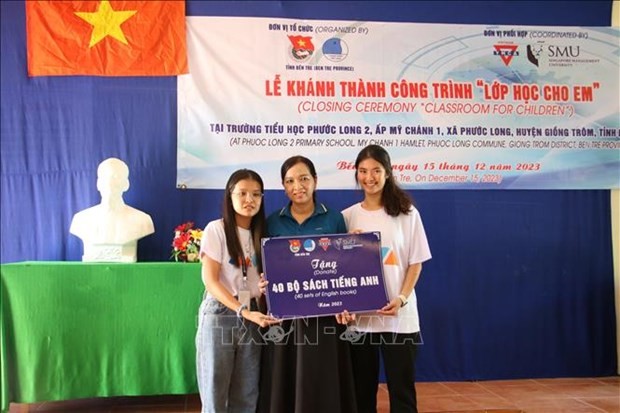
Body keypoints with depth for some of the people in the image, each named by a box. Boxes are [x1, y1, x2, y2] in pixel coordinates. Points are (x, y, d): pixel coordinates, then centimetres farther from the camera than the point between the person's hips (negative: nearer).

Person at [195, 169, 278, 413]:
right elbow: (210, 280, -12)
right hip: (220, 315, -4)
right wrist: (243, 312, -21)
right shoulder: (216, 229, -5)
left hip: (252, 316, 5)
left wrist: (255, 313, -7)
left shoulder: (261, 234, 10)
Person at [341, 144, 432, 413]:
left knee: (402, 391, 4)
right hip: (358, 316, 2)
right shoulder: (348, 216, 5)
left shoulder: (407, 213, 1)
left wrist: (401, 298, -13)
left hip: (399, 318, -1)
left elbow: (415, 262, 0)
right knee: (362, 391, 11)